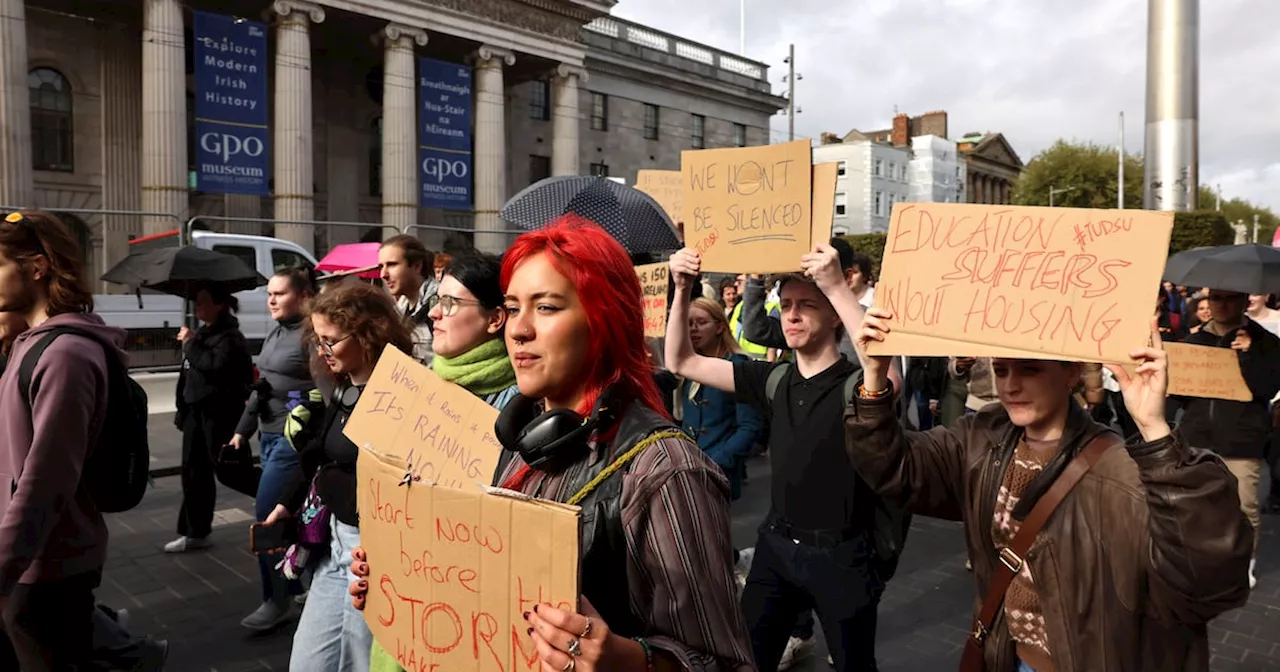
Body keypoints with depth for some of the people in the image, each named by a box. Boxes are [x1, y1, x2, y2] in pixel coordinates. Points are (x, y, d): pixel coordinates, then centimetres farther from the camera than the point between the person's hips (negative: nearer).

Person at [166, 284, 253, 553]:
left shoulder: (230, 337, -12)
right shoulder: (202, 333, 16)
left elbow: (215, 366, -29)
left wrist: (190, 343, -17)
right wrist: (182, 409, 21)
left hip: (219, 414, -9)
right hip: (196, 411, 9)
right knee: (194, 473, 13)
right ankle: (195, 532, 23)